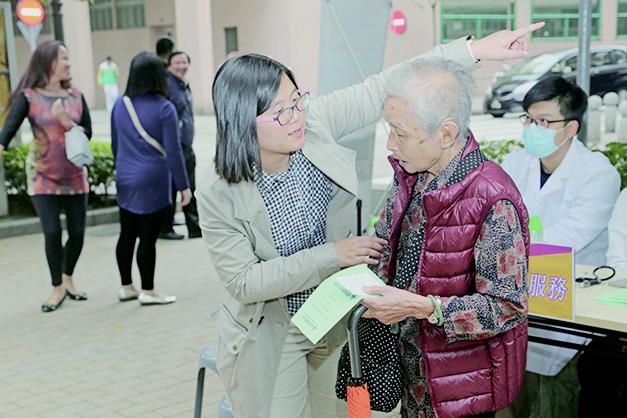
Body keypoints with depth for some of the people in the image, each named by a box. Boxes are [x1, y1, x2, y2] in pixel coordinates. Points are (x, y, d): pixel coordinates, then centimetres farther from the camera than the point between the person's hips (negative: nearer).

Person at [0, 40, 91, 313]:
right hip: (43, 176, -3)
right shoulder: (29, 97, -7)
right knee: (52, 232, -7)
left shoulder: (75, 96, 4)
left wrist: (67, 122, -16)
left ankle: (68, 279, 30)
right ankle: (57, 288, 12)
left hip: (75, 175, 4)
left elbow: (88, 134, 2)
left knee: (77, 232, 4)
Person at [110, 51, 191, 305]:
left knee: (127, 234, 14)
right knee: (148, 237, 1)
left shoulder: (120, 105, 6)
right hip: (152, 182, -6)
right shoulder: (163, 108, -12)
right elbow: (173, 152, -12)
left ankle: (126, 287, 24)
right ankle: (147, 291, 10)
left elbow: (115, 146, 15)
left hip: (125, 182, 6)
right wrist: (183, 186, -7)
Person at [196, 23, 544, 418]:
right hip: (270, 338, -3)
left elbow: (382, 90, -13)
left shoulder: (314, 124, -16)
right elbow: (244, 282, -21)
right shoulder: (219, 196, -23)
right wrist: (331, 255, -26)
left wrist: (475, 49, -17)